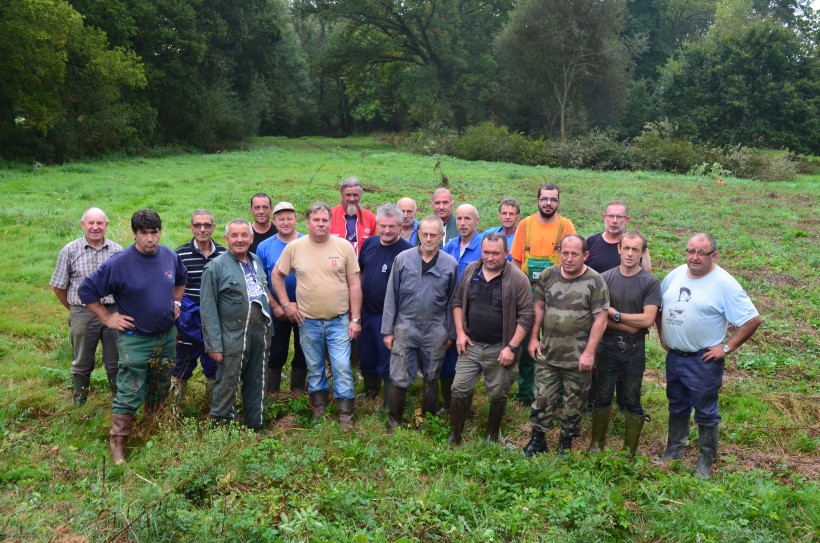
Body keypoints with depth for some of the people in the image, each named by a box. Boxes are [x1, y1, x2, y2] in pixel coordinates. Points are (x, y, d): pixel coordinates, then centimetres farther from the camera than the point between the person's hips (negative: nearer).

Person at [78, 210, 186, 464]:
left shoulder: (171, 257, -3)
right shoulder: (119, 263, -19)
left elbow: (182, 279, 20)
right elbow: (87, 290, -11)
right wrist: (107, 318, -12)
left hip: (167, 335, 5)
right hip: (135, 338, -5)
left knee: (160, 387, 20)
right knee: (129, 394, -3)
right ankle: (117, 443, 8)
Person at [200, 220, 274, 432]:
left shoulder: (256, 261, 11)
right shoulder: (216, 267, -8)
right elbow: (208, 309, -11)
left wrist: (268, 329, 15)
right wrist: (214, 344, -15)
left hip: (260, 333, 6)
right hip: (233, 337, -6)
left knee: (257, 384, 16)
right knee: (227, 385, 2)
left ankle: (256, 426, 29)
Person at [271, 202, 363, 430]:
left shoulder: (344, 246, -5)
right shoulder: (294, 247, -2)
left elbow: (354, 284, -2)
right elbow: (276, 275, 10)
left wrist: (355, 319, -4)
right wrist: (286, 303, 3)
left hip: (339, 321, -1)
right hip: (308, 321, 2)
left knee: (342, 368, -2)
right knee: (314, 368, 14)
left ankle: (345, 415, 9)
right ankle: (318, 409, 29)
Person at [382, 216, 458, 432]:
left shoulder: (450, 264, 0)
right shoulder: (403, 259, -3)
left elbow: (452, 301, 7)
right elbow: (391, 296, 1)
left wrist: (451, 333, 7)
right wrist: (388, 330, 0)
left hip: (435, 331, 1)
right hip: (405, 327, -1)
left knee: (431, 378, 13)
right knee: (399, 379, -1)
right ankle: (393, 423, 16)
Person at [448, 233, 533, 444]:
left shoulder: (517, 278, -11)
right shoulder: (470, 271, 3)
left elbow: (526, 315, -11)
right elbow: (457, 301, 12)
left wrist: (512, 347, -15)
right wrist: (460, 332, 1)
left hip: (499, 349, -3)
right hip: (470, 345, 3)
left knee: (498, 395, 10)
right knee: (459, 390, 3)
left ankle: (492, 437, 30)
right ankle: (455, 437, 18)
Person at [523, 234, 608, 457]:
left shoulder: (595, 282, -11)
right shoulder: (547, 276, 1)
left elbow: (600, 320, -11)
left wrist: (589, 352, -15)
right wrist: (533, 338, 6)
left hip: (578, 358, -3)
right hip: (547, 354, 3)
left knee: (574, 401, 11)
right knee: (542, 398, 9)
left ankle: (566, 441, 29)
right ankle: (537, 439, 25)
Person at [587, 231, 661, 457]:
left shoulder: (650, 283, -8)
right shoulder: (605, 278, -3)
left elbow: (647, 319, -16)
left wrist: (615, 315, -12)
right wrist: (627, 326, -15)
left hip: (634, 348, -1)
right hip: (608, 345, 1)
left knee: (632, 400, 9)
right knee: (603, 396, 12)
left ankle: (630, 451, 22)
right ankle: (596, 444, 26)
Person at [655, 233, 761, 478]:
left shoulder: (724, 284, -17)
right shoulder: (676, 274, 2)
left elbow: (753, 320, -17)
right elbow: (658, 306, 17)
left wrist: (726, 348, -16)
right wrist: (662, 335, 11)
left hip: (703, 360, -6)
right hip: (674, 355, 6)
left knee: (705, 412, 8)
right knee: (677, 407, 21)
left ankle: (706, 461, 24)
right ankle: (675, 450, 38)